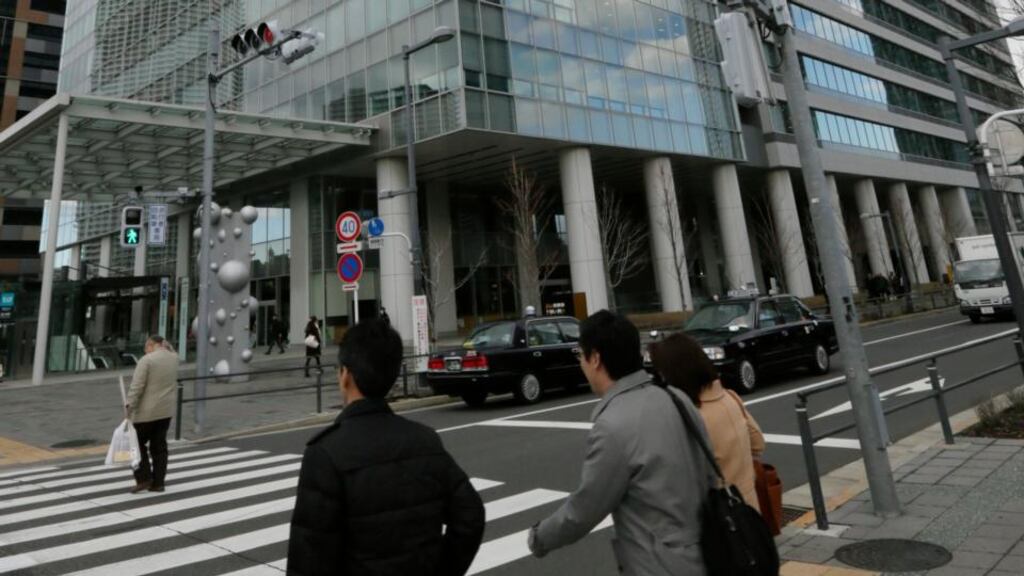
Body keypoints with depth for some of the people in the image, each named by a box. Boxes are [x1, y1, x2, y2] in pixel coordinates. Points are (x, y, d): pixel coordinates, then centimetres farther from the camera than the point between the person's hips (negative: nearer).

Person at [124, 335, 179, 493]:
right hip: (166, 410, 6)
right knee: (159, 446, 10)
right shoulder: (174, 359, 5)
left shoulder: (147, 360, -13)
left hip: (147, 411, -6)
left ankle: (144, 478, 5)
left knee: (138, 443, 9)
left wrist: (129, 407, -15)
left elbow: (136, 387, -18)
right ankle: (158, 483, 13)